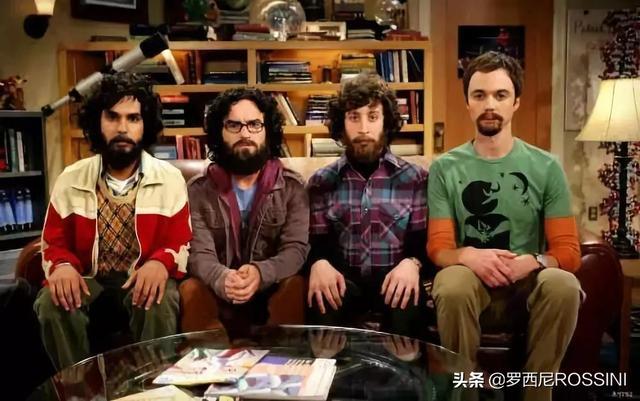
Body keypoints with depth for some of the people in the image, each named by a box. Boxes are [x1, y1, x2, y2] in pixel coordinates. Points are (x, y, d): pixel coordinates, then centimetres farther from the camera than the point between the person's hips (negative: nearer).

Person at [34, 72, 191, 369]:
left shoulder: (170, 179, -3)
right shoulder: (70, 180, 1)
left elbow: (181, 243, -2)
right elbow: (54, 243, 8)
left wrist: (161, 263, -27)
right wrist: (61, 266, -18)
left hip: (143, 280, -1)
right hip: (87, 280, 2)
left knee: (159, 304, -34)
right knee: (52, 304, -29)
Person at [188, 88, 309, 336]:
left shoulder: (292, 187, 4)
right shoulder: (198, 191, 5)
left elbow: (296, 249, -8)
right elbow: (199, 254, -7)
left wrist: (260, 274, -32)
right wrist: (222, 279, -34)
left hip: (274, 294, 0)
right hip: (217, 299, 1)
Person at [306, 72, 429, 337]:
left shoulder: (414, 177, 8)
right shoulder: (322, 182, 11)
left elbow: (423, 239, 2)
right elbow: (317, 242, 6)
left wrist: (412, 263, -22)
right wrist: (319, 263, -19)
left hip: (393, 277, 0)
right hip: (344, 279, 1)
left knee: (405, 301, -35)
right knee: (321, 302, -33)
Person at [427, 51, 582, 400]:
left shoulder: (546, 167, 3)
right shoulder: (444, 168, 3)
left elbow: (568, 251, 1)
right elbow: (438, 248, -1)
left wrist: (532, 261, -22)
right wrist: (469, 256, -24)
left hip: (527, 284, 1)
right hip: (471, 283, 0)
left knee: (563, 285, -32)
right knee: (453, 285, -35)